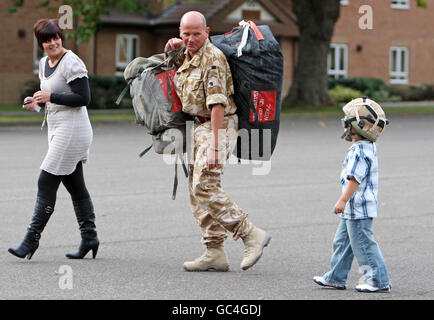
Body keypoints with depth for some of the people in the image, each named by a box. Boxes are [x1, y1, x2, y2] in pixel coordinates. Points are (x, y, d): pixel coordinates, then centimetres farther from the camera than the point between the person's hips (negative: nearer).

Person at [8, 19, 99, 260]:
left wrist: (51, 97, -20)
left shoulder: (71, 63, -13)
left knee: (47, 184, -10)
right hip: (58, 130, 9)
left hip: (72, 130, -9)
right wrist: (36, 101, 4)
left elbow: (84, 98, -17)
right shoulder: (44, 63, 14)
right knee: (75, 185, 11)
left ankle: (31, 241, -8)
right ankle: (89, 238, 16)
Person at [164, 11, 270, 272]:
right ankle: (215, 254, 10)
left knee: (205, 187, -19)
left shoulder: (213, 57, -17)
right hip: (199, 126, 10)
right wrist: (170, 49, 11)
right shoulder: (187, 56, 11)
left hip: (218, 126, -10)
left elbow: (217, 104, -24)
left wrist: (214, 146, -29)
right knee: (197, 191, 8)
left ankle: (252, 235, -14)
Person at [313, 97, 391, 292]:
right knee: (342, 242, 16)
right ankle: (336, 278, 23)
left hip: (358, 207, -11)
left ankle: (379, 281, 0)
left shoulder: (359, 151, -20)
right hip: (352, 209, 11)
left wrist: (343, 200, -22)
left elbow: (355, 178, -24)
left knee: (363, 244, -5)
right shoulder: (367, 147, 13)